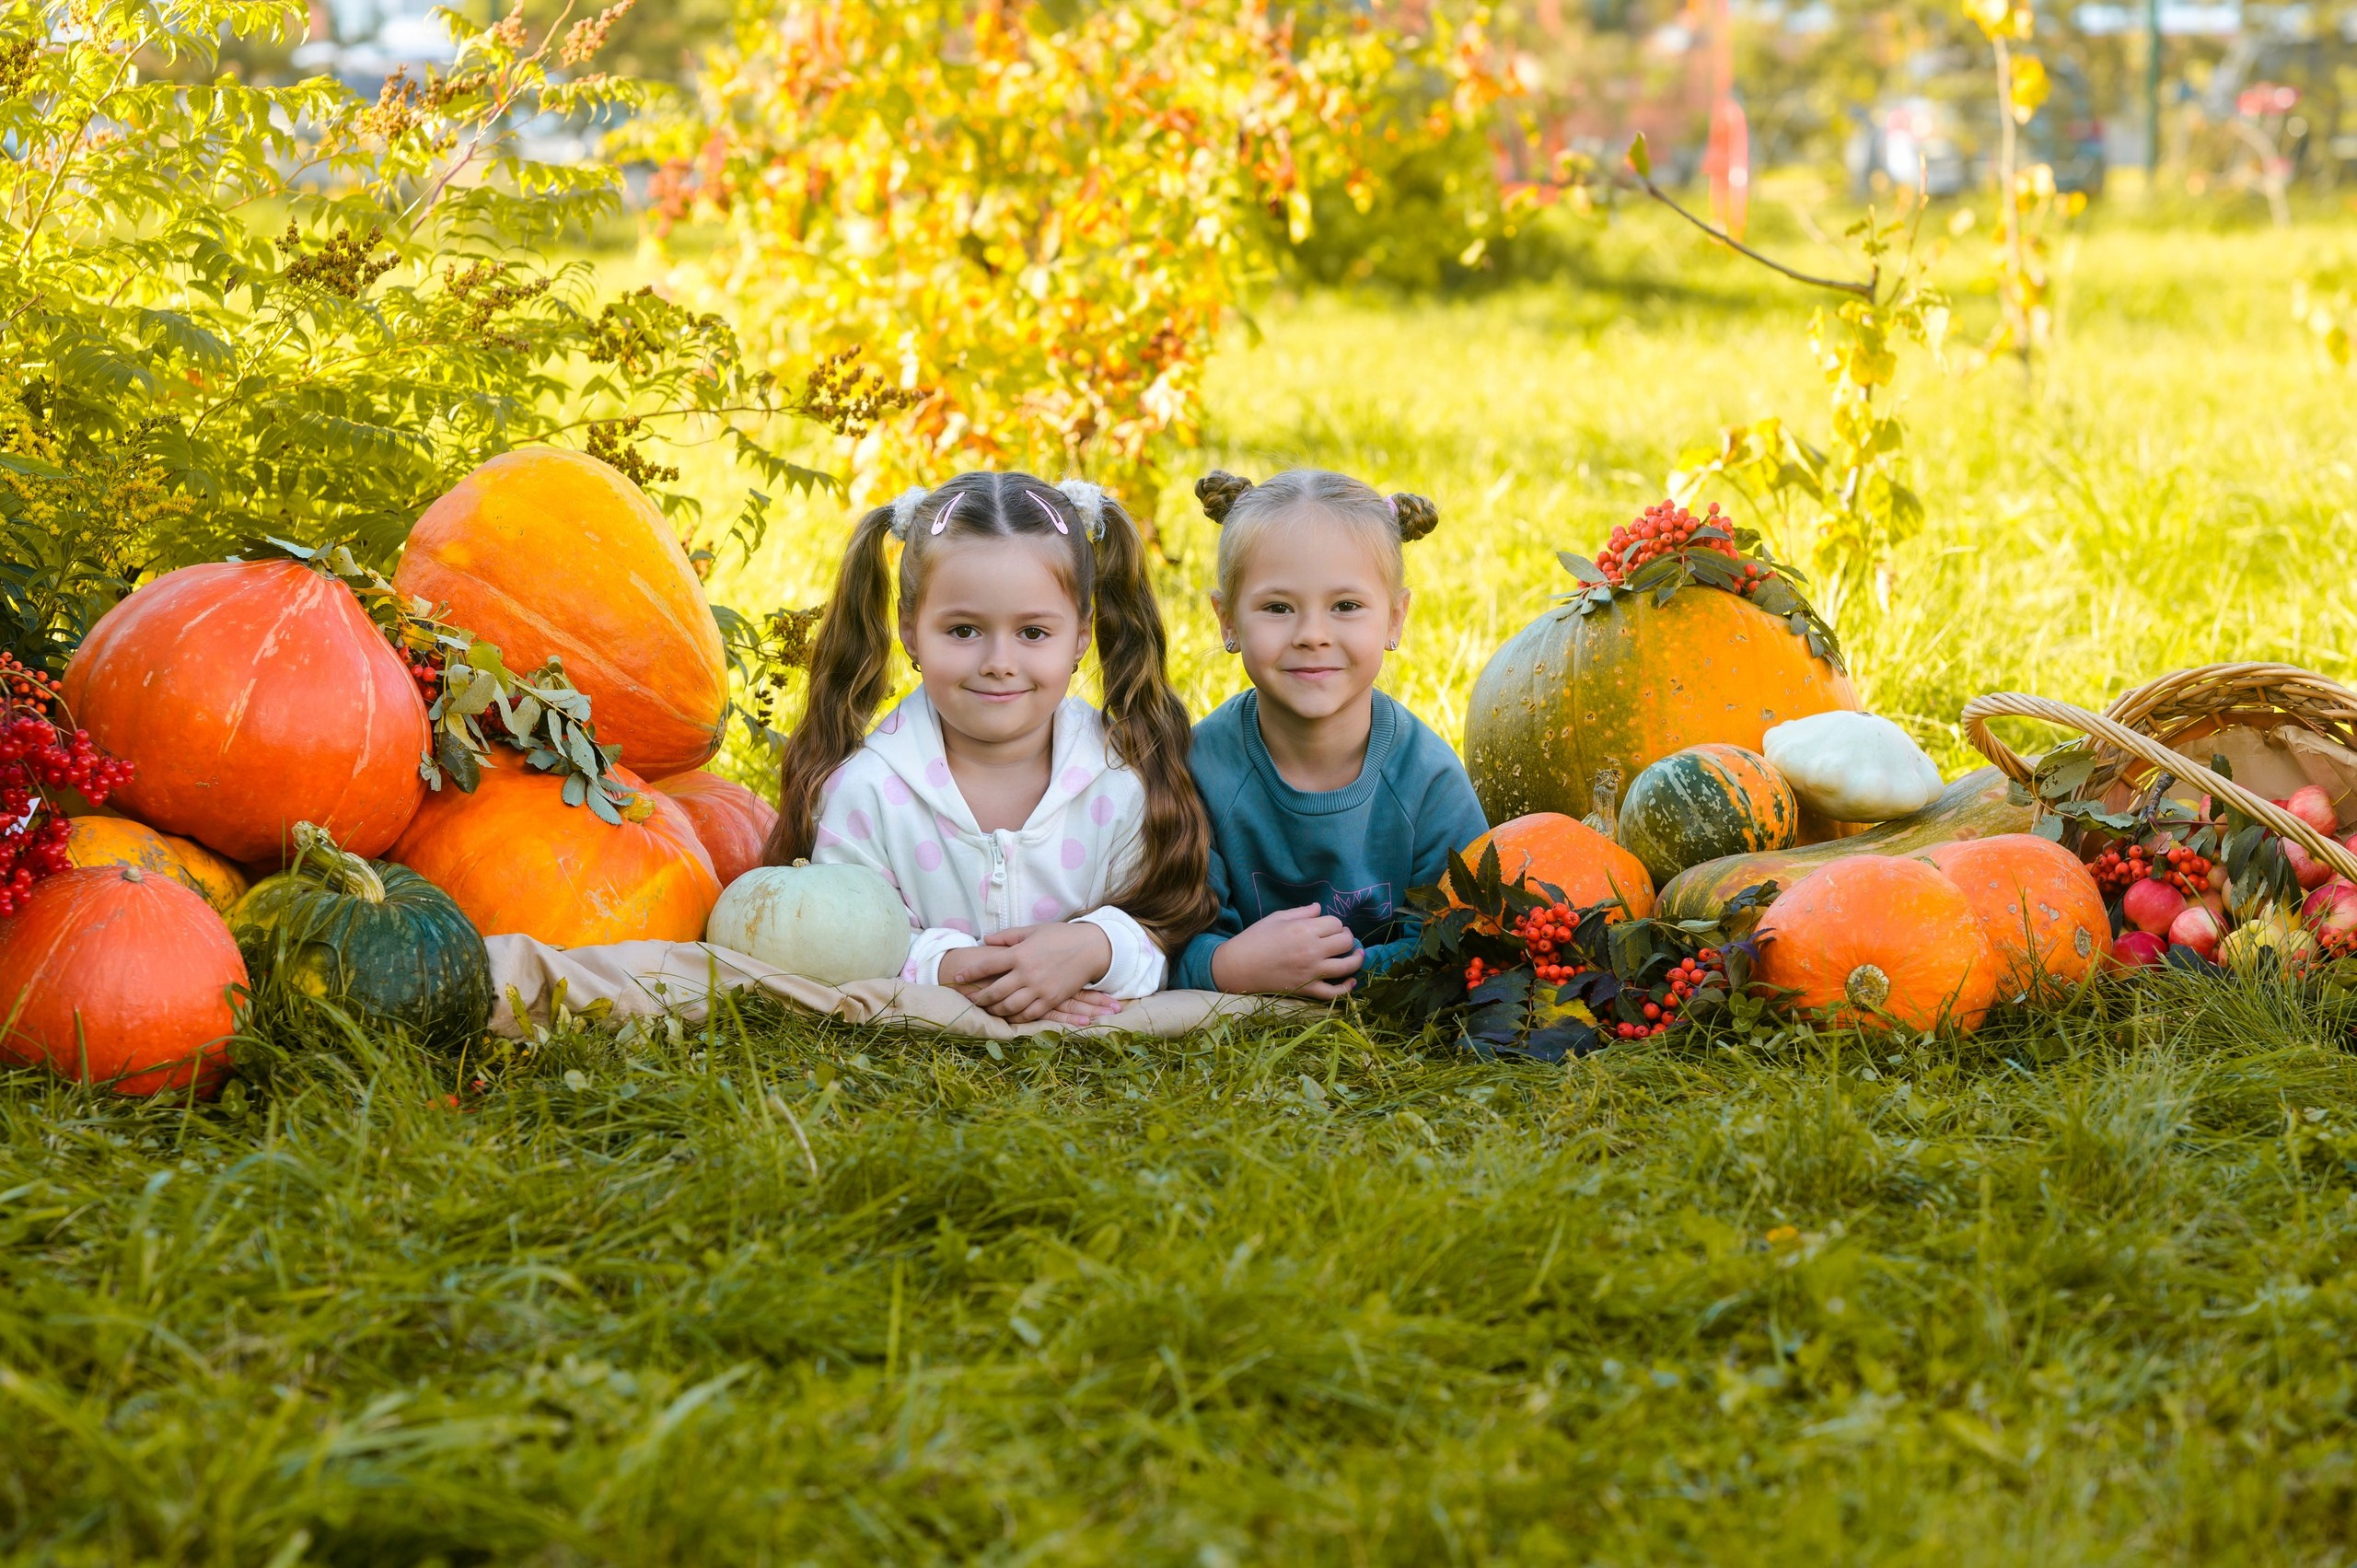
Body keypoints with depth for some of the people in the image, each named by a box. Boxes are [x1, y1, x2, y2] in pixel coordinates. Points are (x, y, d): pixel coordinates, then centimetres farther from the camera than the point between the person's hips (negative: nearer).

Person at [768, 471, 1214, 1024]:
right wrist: (941, 968, -25)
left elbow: (1168, 932, -3)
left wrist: (1097, 947, -24)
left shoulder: (1126, 780, -5)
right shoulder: (864, 792, -7)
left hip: (1098, 1043, 1)